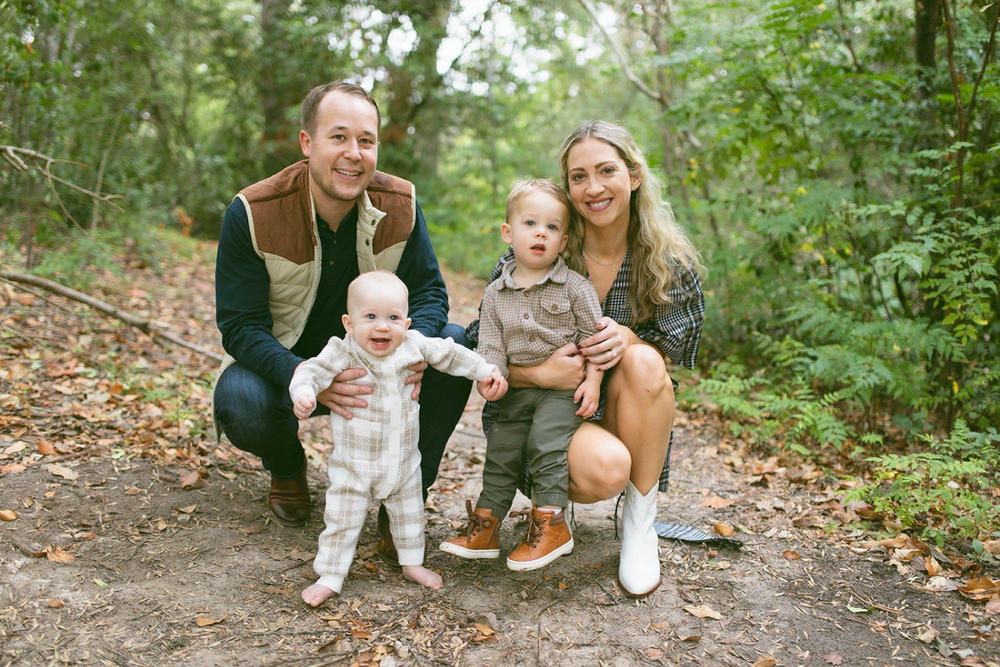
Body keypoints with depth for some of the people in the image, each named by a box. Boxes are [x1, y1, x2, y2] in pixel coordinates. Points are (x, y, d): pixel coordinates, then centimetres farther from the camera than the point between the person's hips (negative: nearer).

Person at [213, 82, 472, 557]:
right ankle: (286, 468, 7)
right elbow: (240, 325, -21)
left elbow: (428, 290, -9)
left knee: (455, 345, -23)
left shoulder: (400, 205, -12)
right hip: (284, 363, -2)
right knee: (241, 404, -34)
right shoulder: (252, 213, -19)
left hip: (375, 363, 2)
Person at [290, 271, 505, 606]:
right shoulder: (342, 353, -20)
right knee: (342, 520, 5)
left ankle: (412, 562, 43)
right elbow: (312, 371, -24)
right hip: (354, 462, -4)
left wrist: (487, 371, 7)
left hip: (403, 461, 4)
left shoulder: (414, 345, -10)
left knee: (409, 513, 22)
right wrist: (303, 393, -46)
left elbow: (450, 354, 3)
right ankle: (329, 576, 21)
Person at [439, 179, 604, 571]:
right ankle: (485, 528, 15)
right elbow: (490, 343, 2)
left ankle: (551, 525, -7)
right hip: (517, 389, 4)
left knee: (545, 445, -19)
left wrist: (592, 381, -11)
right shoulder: (495, 293, 4)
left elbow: (593, 334, -4)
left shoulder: (574, 287, -6)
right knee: (500, 452, 5)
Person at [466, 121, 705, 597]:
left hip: (620, 413, 3)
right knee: (605, 470, -33)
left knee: (643, 361, -30)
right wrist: (540, 373, -31)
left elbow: (676, 353, 0)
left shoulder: (669, 262, -6)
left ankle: (639, 522, -13)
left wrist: (627, 338, -23)